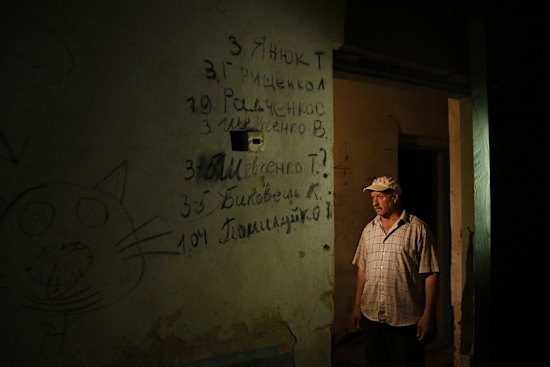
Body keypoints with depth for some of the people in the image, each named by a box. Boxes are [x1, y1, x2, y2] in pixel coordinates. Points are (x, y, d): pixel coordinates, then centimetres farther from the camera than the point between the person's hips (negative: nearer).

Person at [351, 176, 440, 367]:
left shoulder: (417, 229, -8)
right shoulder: (368, 230, 8)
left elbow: (431, 274, -9)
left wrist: (428, 315, -11)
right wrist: (357, 306, 12)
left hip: (406, 320, -4)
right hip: (371, 317, 5)